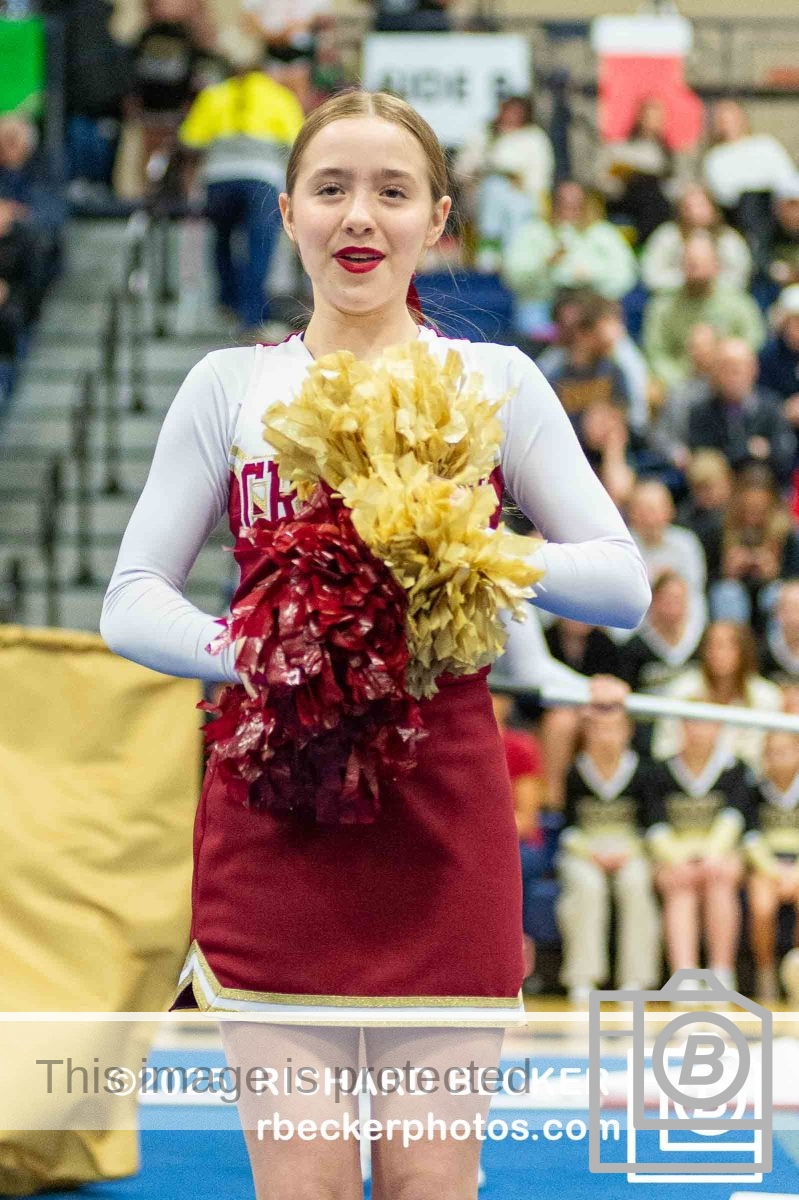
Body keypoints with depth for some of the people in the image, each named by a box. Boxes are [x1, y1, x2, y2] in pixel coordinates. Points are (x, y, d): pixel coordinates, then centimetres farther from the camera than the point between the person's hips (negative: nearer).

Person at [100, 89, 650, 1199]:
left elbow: (624, 583, 2)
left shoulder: (494, 382, 7)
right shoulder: (230, 387, 8)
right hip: (274, 809, 0)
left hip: (443, 820, 0)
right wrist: (248, 651, -17)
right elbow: (132, 601, 4)